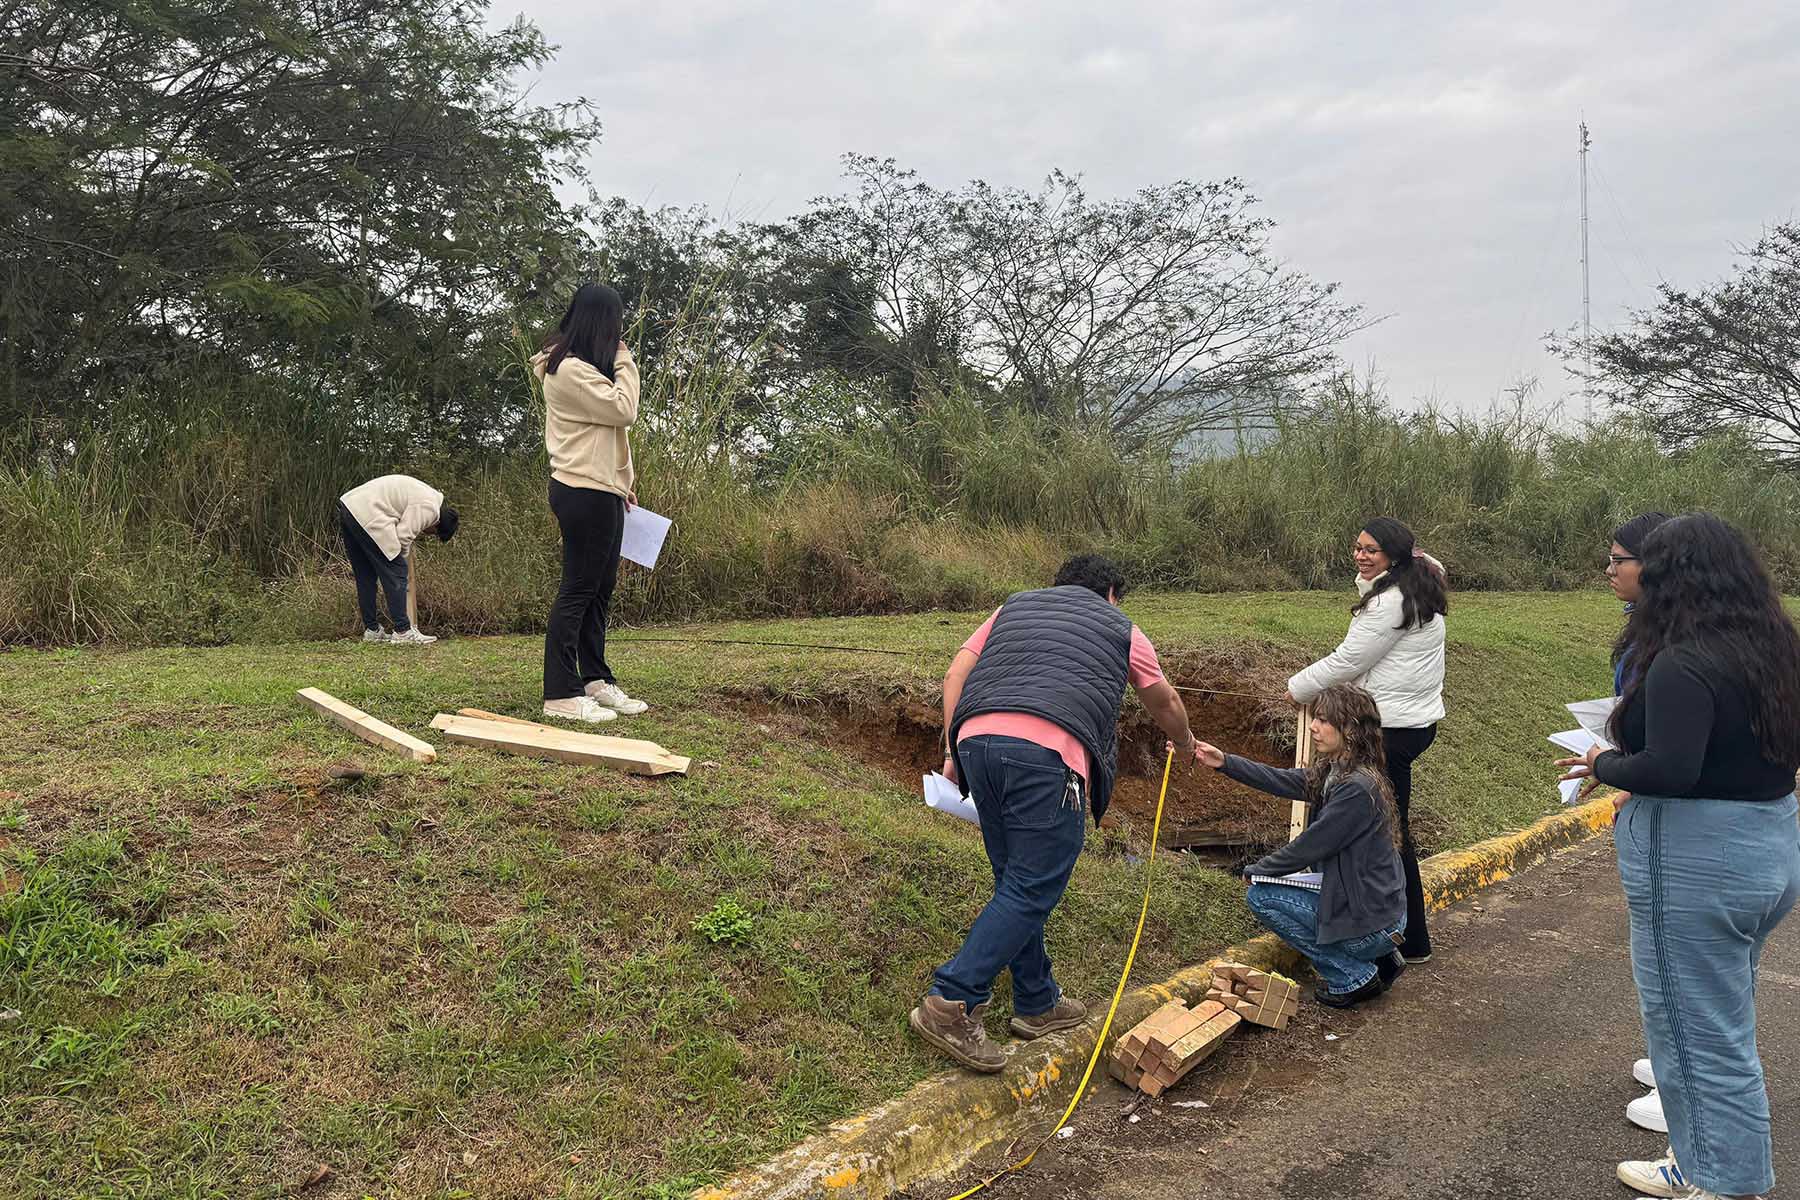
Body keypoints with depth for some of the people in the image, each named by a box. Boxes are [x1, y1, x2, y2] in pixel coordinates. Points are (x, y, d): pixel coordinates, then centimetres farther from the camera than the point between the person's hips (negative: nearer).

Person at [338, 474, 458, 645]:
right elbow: (403, 536, -12)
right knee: (396, 573, -6)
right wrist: (400, 560, 6)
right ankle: (403, 631, -5)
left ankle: (371, 630, 22)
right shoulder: (429, 508, -7)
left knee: (365, 576, 16)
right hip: (366, 515, -11)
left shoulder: (423, 495, 23)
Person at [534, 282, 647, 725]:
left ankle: (595, 679, 22)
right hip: (585, 493, -10)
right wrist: (624, 361, -6)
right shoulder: (571, 370, -15)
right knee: (577, 589, -8)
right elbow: (624, 410, -18)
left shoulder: (583, 366, 19)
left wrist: (622, 481, 16)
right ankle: (560, 694, -4)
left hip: (601, 492, 10)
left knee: (600, 589, 13)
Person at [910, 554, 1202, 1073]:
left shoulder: (1015, 606, 30)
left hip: (977, 739, 5)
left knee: (1016, 880, 17)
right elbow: (1164, 703, 38)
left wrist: (952, 751, 17)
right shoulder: (1119, 627, 23)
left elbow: (957, 672, 18)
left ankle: (1037, 1004, 26)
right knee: (1031, 890, 0)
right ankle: (951, 1003, -7)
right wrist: (1186, 744, 57)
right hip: (1049, 753, -5)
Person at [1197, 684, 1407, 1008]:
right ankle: (1380, 960, 16)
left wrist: (1255, 870, -5)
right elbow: (1281, 780, 6)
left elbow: (1308, 848, -20)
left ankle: (1353, 978, 1)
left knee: (1261, 896, -6)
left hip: (1371, 922, -9)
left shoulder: (1357, 789, -26)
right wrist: (1224, 762, -3)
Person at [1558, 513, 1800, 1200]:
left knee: (1699, 1032, 5)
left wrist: (1603, 765, -12)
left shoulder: (1683, 663, -23)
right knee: (1726, 1023, 22)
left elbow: (1670, 771, -30)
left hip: (1696, 868, -9)